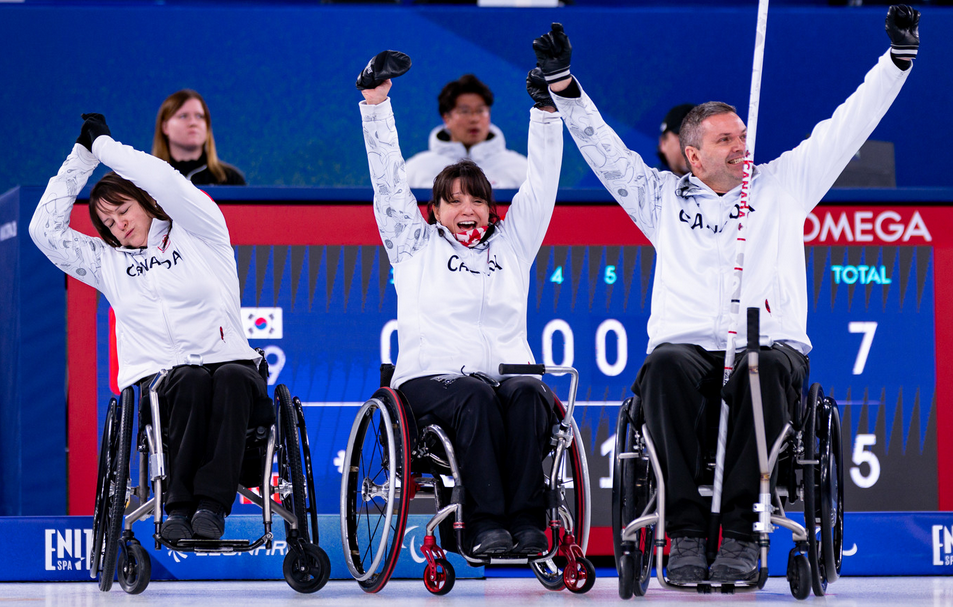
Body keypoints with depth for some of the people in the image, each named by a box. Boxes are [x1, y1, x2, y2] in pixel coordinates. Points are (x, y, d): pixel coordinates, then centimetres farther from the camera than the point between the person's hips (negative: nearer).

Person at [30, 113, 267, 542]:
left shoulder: (199, 235, 12)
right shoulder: (108, 263, 21)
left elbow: (166, 183, -5)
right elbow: (46, 230, 11)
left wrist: (104, 145, 4)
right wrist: (82, 156, 11)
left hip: (229, 362, -1)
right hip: (155, 382, 1)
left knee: (233, 378, -37)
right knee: (192, 380, -36)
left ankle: (212, 503, -45)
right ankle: (179, 504, -40)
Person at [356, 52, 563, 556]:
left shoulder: (511, 245, 24)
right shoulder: (416, 246, 20)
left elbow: (542, 182, 19)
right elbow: (389, 180, 14)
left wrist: (548, 108, 10)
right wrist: (375, 102, 7)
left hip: (505, 372, 2)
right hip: (429, 378, -2)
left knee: (527, 394, -33)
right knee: (474, 396, -35)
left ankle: (527, 523, -39)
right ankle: (484, 527, -42)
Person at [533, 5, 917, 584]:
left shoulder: (782, 184, 19)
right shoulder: (664, 197, 20)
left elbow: (847, 127, 17)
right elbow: (603, 148, 18)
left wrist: (899, 56, 10)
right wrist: (563, 85, 7)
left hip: (771, 341, 0)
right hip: (687, 342, 0)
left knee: (767, 368, -37)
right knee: (668, 368, -36)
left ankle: (742, 535, -38)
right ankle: (687, 532, -37)